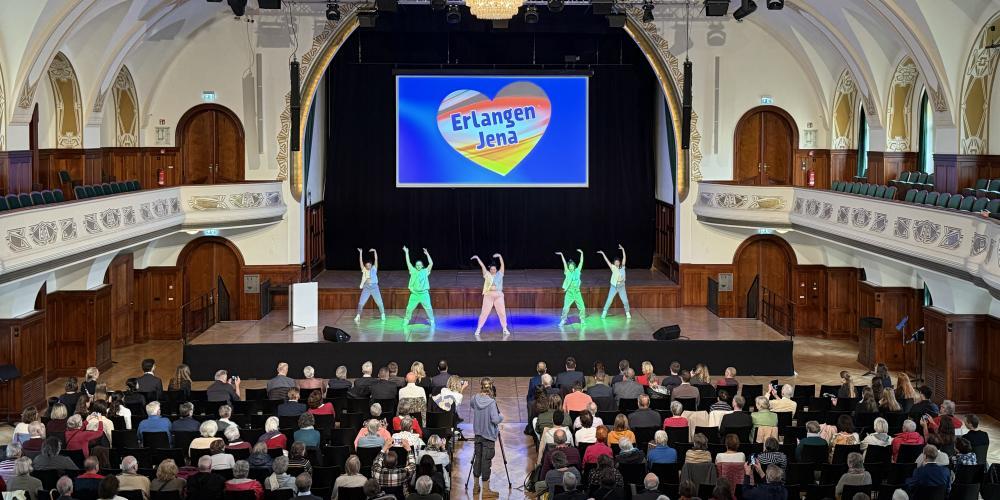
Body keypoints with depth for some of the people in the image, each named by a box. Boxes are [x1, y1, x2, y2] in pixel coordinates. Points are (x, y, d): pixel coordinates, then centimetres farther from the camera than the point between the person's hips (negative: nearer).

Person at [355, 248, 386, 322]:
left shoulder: (374, 269, 3)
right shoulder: (364, 270, 4)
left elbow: (376, 260, -5)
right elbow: (360, 261, -4)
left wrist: (375, 251, -14)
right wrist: (360, 253, -11)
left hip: (374, 287, -1)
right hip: (366, 288, 1)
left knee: (379, 302, 3)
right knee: (361, 303, -6)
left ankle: (383, 315, 22)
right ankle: (358, 315, 7)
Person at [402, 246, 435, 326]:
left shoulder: (425, 271, 5)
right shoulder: (413, 271, 8)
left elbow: (431, 263, -4)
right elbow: (408, 263, 6)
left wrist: (427, 254, -7)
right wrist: (407, 253, 5)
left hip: (424, 293, -1)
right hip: (414, 294, 1)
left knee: (428, 308, -2)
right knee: (409, 308, 2)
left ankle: (432, 321, 11)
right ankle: (406, 321, 18)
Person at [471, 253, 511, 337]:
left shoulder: (499, 274, 7)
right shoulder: (487, 275, 6)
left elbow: (502, 265, -2)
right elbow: (483, 266, 1)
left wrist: (500, 256, -13)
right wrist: (477, 258, -3)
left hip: (498, 296, 1)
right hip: (488, 296, -1)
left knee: (502, 312, 3)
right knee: (484, 312, -2)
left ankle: (505, 329, 14)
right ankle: (478, 329, 1)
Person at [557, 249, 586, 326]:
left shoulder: (577, 271, 5)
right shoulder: (568, 272, -1)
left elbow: (581, 262, 3)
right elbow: (564, 263, -7)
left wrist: (581, 253, 0)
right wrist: (561, 255, -14)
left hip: (577, 292, 2)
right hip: (569, 292, -2)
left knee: (582, 307, 3)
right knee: (566, 307, -10)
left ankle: (582, 320, 21)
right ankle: (563, 320, 2)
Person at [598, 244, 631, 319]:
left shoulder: (622, 267, -2)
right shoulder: (613, 268, -5)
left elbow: (624, 258, -10)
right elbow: (607, 260, -8)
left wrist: (623, 250, -18)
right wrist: (603, 253, -13)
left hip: (621, 286, 1)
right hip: (614, 286, -1)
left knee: (625, 301, 1)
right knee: (609, 300, 1)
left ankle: (627, 313, 15)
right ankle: (604, 312, 11)